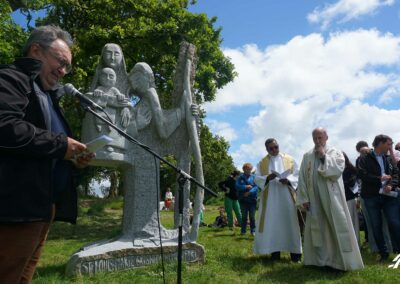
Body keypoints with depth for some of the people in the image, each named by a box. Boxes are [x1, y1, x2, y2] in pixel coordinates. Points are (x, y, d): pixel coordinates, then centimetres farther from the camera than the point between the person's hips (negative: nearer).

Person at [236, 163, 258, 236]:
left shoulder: (254, 177, 4)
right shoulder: (240, 177, 6)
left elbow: (256, 187, -6)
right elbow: (237, 186, -5)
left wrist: (249, 192, -18)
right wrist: (245, 187, -16)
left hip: (252, 200, 0)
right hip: (243, 200, 1)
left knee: (252, 216, 3)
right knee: (244, 216, 7)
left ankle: (253, 231, 11)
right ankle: (243, 231, 14)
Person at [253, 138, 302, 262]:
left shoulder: (289, 159, 8)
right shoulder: (262, 163, 8)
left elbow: (297, 175, 4)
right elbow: (257, 178, 1)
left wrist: (288, 180, -16)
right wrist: (267, 178, -19)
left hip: (287, 196, 0)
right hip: (270, 197, 0)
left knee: (290, 222, 0)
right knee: (272, 223, 0)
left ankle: (294, 251, 7)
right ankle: (275, 250, 6)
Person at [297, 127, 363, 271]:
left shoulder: (335, 153, 3)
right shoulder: (307, 156, 8)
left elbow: (337, 171, -14)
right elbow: (302, 178, 5)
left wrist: (324, 156, -13)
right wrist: (304, 198, -1)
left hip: (332, 197, -2)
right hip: (314, 199, 3)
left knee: (337, 227, 0)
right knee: (317, 229, 7)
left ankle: (341, 260, 12)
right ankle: (320, 260, 18)